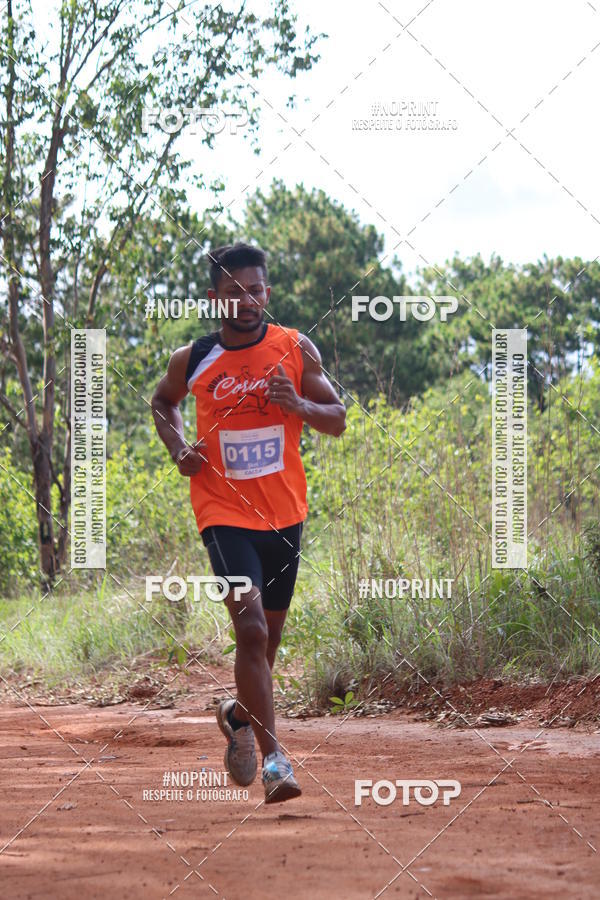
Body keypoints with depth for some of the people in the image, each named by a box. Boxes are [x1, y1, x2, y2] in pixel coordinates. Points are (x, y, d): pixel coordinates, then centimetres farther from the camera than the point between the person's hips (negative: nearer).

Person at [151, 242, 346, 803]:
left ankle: (240, 715, 44)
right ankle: (272, 757, -18)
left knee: (268, 631, 16)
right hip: (224, 510, -3)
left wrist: (297, 404, -17)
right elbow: (162, 403, 18)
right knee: (251, 629, -19)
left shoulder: (296, 350, -2)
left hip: (284, 512, 3)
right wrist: (178, 450, 0)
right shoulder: (192, 361, -3)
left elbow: (337, 420, 3)